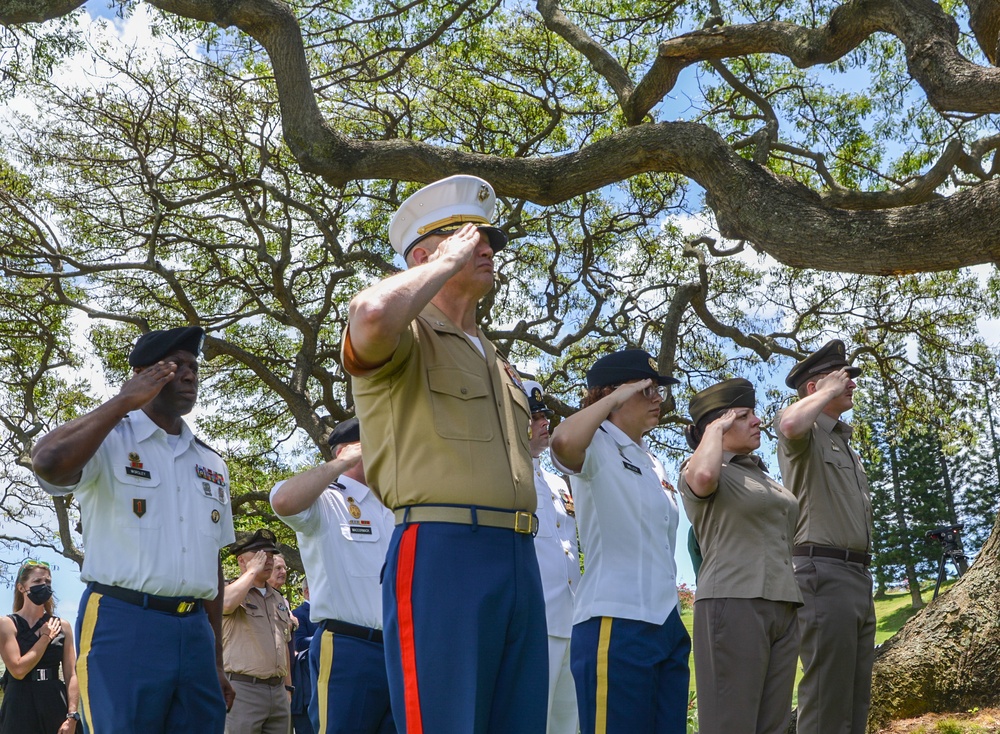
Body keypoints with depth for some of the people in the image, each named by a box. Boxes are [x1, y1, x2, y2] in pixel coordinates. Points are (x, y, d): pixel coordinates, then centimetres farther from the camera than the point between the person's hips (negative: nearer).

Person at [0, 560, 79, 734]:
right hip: (20, 710, -3)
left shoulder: (62, 626, 7)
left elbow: (71, 675, 2)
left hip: (56, 706, 3)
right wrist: (46, 637, -8)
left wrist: (72, 715, -8)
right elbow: (18, 669, -15)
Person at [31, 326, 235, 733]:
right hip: (123, 624, -5)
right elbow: (48, 463, -23)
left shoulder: (212, 465, 17)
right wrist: (123, 401, -12)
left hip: (194, 629, 6)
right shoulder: (108, 439, 0)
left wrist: (217, 661, 18)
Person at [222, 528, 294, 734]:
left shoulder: (280, 601, 19)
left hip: (278, 691, 7)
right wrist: (252, 570, -12)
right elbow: (226, 603, -26)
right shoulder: (231, 591, 0)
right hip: (243, 688, -6)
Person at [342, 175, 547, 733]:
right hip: (443, 551, -8)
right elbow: (373, 314, -25)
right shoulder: (407, 339, 2)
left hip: (520, 558, 8)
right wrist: (449, 262, -8)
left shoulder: (499, 366, 27)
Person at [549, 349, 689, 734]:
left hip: (667, 624, 8)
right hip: (616, 623, -8)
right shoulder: (596, 447, -4)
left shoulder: (652, 463, 20)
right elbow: (564, 441, -30)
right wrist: (613, 399, -14)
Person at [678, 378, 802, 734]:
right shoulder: (698, 468, 0)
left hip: (783, 609, 8)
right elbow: (704, 476, -26)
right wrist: (715, 430, -8)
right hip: (733, 605, -8)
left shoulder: (763, 476, 23)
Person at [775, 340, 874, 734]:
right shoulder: (806, 435, -2)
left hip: (859, 576, 9)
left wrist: (863, 579, 22)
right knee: (828, 702, -11)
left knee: (856, 698, 9)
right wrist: (828, 392, -11)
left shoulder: (848, 446, 26)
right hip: (825, 573, -9)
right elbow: (790, 424, -29)